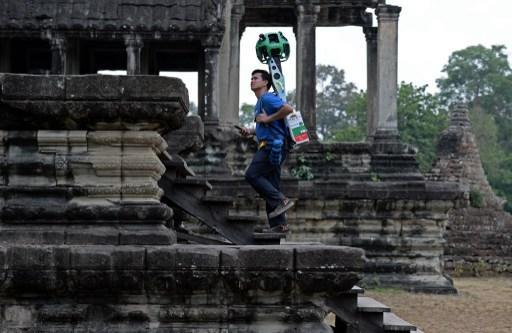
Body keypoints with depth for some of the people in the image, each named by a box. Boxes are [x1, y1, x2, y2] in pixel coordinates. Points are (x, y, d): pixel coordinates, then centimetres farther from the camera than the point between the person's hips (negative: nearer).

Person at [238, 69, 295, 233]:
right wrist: (250, 131, 16)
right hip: (269, 147, 10)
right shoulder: (259, 103, 23)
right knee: (271, 186, 8)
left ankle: (281, 200, -16)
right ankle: (279, 224, 8)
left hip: (273, 145, -10)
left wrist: (268, 118, -18)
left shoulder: (268, 98, -8)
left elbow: (288, 109, -24)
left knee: (252, 175, -16)